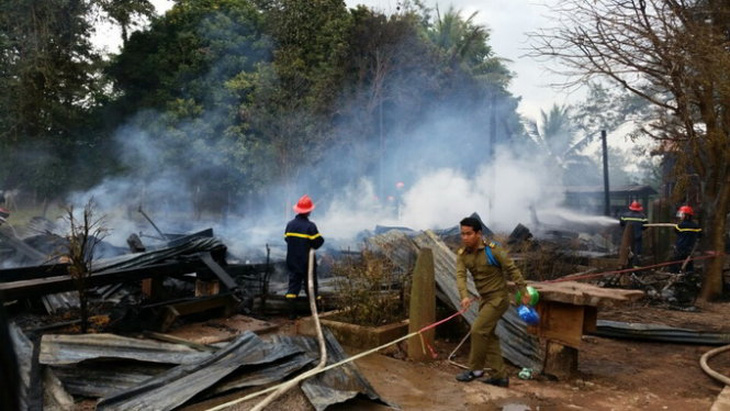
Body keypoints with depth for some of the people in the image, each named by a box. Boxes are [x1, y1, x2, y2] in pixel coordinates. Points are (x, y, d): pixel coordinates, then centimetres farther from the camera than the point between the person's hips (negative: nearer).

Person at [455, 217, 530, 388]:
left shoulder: (493, 251, -20)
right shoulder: (462, 254, -4)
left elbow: (512, 269, -13)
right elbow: (460, 275, -17)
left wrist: (524, 291, -13)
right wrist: (464, 296, -33)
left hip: (498, 298, -7)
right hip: (484, 299, 7)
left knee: (478, 330, -13)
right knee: (488, 336, 11)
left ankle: (476, 369, 4)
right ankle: (500, 376, 21)